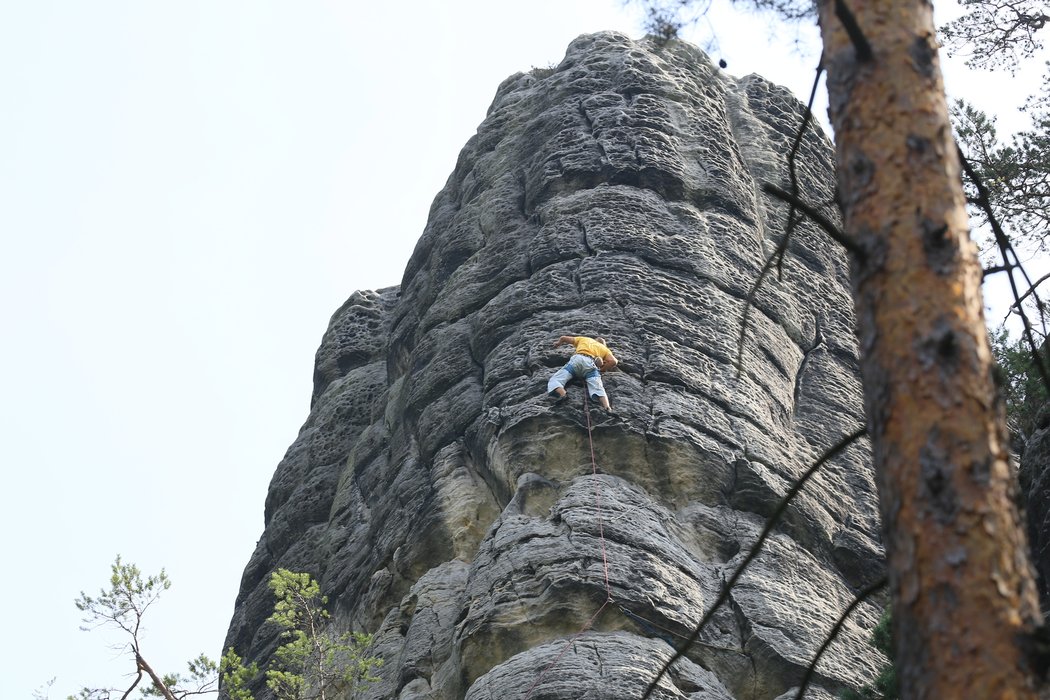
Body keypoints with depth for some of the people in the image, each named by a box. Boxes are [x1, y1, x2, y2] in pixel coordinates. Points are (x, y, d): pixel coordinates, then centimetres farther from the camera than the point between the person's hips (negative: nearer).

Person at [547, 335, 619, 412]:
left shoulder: (583, 339, 37)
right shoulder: (605, 349, 33)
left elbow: (563, 338, 39)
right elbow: (613, 361, 12)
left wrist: (558, 343, 60)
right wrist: (601, 370, 25)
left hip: (577, 360, 0)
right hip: (591, 363, 0)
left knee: (555, 380, -10)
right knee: (597, 388, -19)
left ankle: (561, 394, -44)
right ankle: (607, 408, -48)